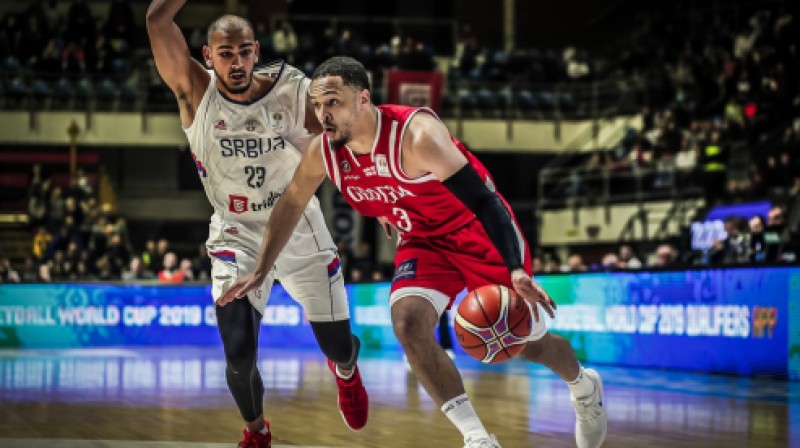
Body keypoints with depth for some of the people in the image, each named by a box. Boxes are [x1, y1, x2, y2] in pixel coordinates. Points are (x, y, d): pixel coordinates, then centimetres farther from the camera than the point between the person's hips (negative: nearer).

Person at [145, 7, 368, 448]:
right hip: (237, 235, -1)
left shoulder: (292, 91, -15)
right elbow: (158, 20, -32)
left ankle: (346, 370, 51)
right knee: (239, 356, -14)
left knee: (337, 347, 9)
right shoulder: (195, 91, -17)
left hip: (300, 229, 1)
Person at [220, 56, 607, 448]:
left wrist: (517, 270, -42)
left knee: (528, 343, 5)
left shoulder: (417, 135, -33)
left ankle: (584, 387, 42)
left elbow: (483, 199, -33)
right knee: (408, 323, -24)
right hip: (423, 242, 5)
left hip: (479, 233, -4)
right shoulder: (322, 152, -15)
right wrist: (260, 272, 9)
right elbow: (289, 206, 5)